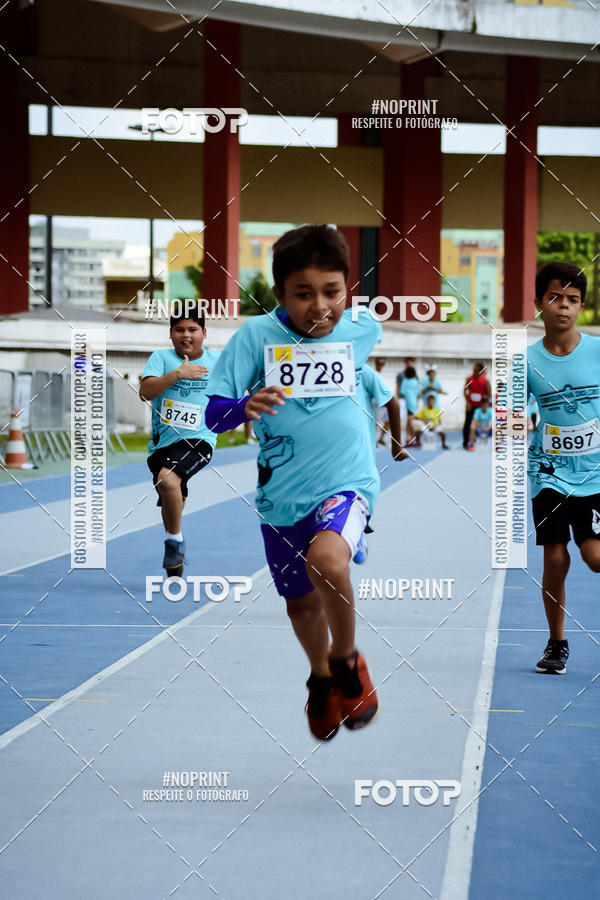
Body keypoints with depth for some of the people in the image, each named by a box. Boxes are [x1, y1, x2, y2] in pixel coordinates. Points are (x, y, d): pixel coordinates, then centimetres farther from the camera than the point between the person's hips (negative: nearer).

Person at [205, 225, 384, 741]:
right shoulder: (257, 335, -13)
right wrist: (245, 407, -34)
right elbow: (213, 414, -15)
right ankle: (321, 678, 50)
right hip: (282, 495, 2)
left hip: (347, 483, -2)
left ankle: (347, 660, -6)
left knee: (327, 559, -32)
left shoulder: (364, 330, -7)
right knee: (302, 602, 19)